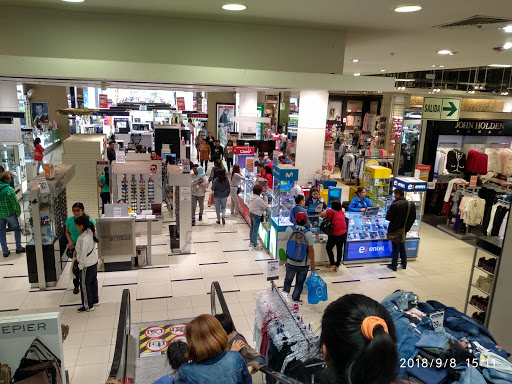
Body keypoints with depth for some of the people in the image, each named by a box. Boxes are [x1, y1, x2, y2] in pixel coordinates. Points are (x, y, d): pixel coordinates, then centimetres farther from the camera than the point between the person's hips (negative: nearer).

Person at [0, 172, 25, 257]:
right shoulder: (9, 189, -20)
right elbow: (15, 203, -18)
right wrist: (18, 212, -4)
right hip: (10, 213, -5)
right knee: (17, 229, 14)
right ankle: (19, 248, 20)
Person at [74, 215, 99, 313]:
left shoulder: (84, 239, -29)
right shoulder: (90, 232, -4)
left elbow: (83, 254, -25)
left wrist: (81, 266, -12)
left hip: (87, 265, -9)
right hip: (94, 261, 9)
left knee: (85, 285, 7)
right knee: (93, 281, 21)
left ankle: (88, 306, 19)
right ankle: (95, 301, 37)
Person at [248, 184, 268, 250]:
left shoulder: (251, 196, -3)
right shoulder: (258, 199, -28)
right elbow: (266, 206, -20)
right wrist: (265, 197, -13)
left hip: (252, 214, 9)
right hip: (257, 216, -9)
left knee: (252, 229, 23)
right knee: (255, 231, 3)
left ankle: (251, 242, 39)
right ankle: (255, 246, 14)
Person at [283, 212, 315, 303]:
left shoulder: (289, 230, -12)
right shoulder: (308, 234, -17)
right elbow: (310, 250, -14)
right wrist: (313, 263, -3)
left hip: (290, 262, 2)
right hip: (303, 264, -2)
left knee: (288, 281, 23)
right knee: (299, 283, 17)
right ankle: (295, 300, 29)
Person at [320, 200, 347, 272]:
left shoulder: (331, 211, -11)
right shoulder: (342, 212, 6)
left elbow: (321, 214, -8)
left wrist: (327, 211, 11)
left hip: (334, 234, -5)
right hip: (343, 234, 5)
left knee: (329, 248, 15)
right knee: (339, 249, 12)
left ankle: (332, 264, 21)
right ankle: (337, 266, 16)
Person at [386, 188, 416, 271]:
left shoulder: (394, 205, -23)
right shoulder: (411, 205, -4)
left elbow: (388, 218, -18)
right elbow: (413, 218, 4)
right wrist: (407, 227, 14)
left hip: (395, 230, -5)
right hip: (404, 230, 5)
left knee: (395, 248, 7)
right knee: (402, 246, 22)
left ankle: (394, 265, 17)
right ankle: (404, 263, 32)